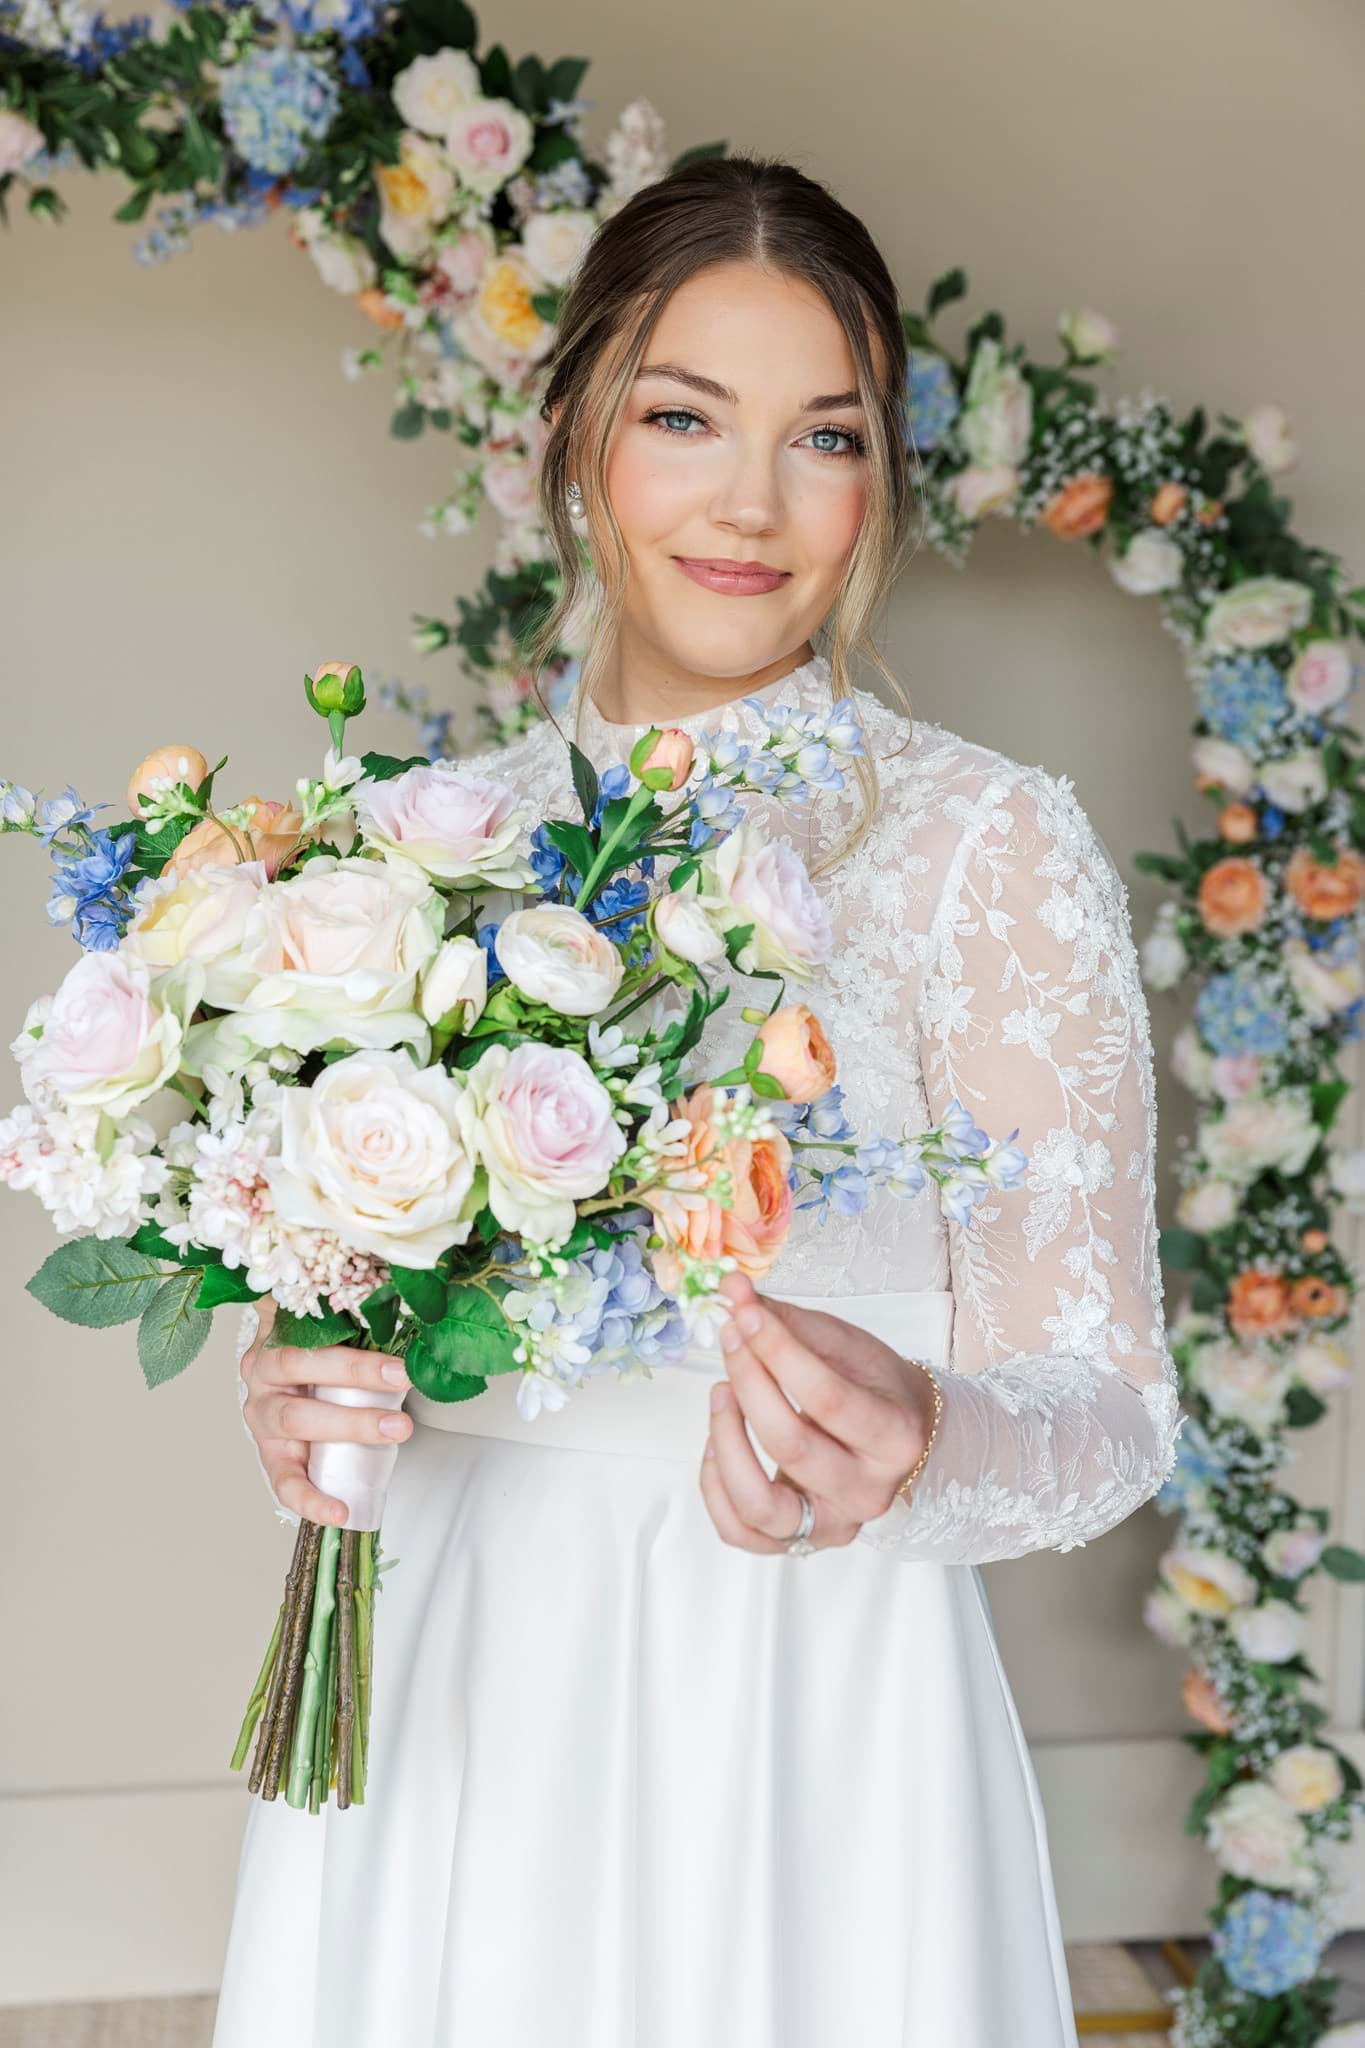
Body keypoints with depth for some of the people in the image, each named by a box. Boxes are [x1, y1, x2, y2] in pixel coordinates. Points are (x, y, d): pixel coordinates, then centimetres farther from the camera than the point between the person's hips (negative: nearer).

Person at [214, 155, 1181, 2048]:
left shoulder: (991, 843, -10)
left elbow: (1101, 1395, -10)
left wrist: (916, 1452, -31)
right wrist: (297, 1385, -9)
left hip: (806, 1719, -3)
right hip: (453, 1694, 4)